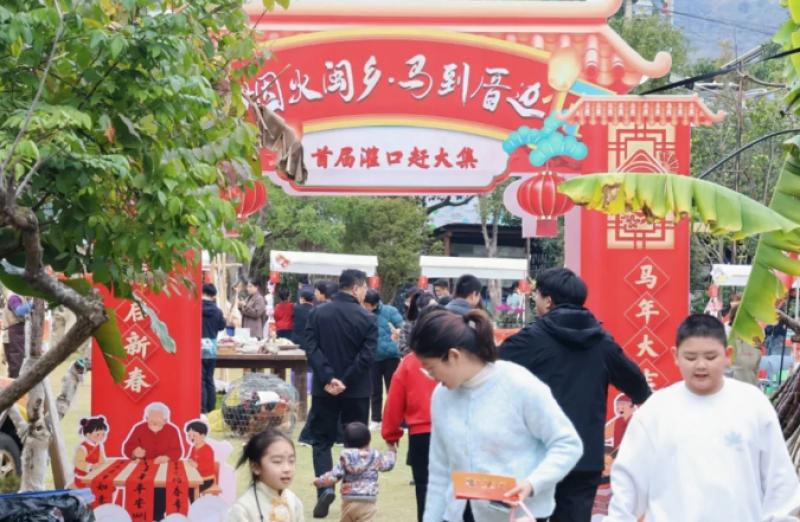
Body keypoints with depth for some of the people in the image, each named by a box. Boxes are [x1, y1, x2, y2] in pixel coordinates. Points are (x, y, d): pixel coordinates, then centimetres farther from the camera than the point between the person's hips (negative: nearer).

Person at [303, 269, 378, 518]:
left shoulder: (317, 313, 0)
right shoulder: (367, 318, -7)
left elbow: (311, 349, -8)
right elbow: (367, 356, -15)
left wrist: (328, 378, -13)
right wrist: (345, 382, -13)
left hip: (324, 390, 1)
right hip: (357, 391, -1)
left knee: (321, 441, 9)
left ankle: (325, 487, -12)